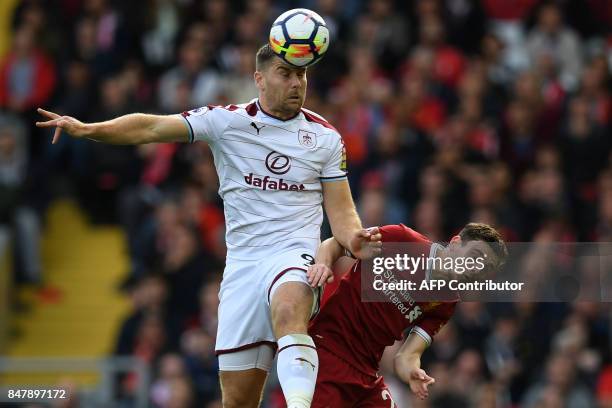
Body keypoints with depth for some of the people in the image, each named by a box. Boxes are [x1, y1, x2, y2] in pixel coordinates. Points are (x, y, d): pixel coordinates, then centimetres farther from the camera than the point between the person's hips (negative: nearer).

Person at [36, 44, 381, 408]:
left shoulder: (326, 137, 7)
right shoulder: (227, 121, 3)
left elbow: (340, 208, 10)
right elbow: (152, 127, -3)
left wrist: (353, 238, -13)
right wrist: (87, 129, -17)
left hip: (295, 255, -2)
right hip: (242, 264, 2)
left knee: (289, 310, -39)